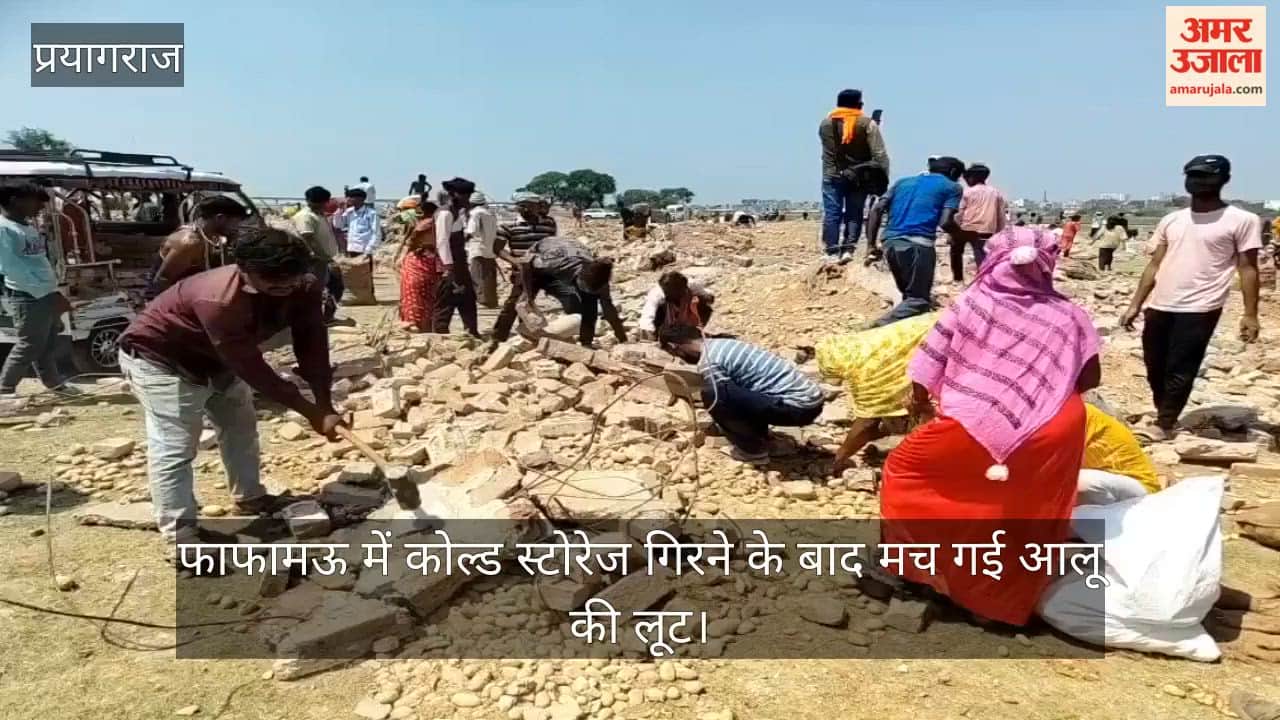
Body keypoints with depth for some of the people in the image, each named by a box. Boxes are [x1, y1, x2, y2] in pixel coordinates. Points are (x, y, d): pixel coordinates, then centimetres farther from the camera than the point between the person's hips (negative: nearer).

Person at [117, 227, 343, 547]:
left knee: (241, 425, 17)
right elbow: (253, 370, -37)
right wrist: (313, 414, -33)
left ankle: (250, 499, 35)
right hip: (158, 358, -8)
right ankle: (181, 536, -6)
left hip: (216, 359, 8)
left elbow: (312, 345, -16)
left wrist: (325, 406, -26)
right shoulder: (219, 301, -43)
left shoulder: (304, 288, -22)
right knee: (173, 448, -12)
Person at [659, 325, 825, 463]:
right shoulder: (722, 344, 17)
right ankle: (760, 440, 19)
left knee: (711, 395, -13)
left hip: (797, 407, -9)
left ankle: (753, 451, 2)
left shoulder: (707, 362, -11)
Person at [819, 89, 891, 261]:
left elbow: (828, 150, 10)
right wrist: (883, 177, -5)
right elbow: (879, 154, -8)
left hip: (832, 175, 1)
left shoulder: (825, 123, 2)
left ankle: (832, 251, -2)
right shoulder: (867, 124, -4)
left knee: (832, 214, 1)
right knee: (854, 214, 7)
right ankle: (848, 249, -1)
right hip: (858, 176, -1)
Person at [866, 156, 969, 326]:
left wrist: (872, 245, 11)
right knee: (919, 299, -1)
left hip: (890, 242, 6)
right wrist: (964, 236, 15)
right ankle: (884, 326, -23)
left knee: (909, 294, 21)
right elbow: (946, 222, -4)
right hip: (917, 244, -6)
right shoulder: (951, 187, 11)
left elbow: (876, 210, 13)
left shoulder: (903, 182, 25)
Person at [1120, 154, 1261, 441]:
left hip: (1199, 309, -5)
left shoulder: (1242, 220, 0)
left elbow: (1248, 269, -1)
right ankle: (1164, 417, 26)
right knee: (1155, 368, 10)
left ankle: (1163, 425, 9)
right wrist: (1135, 305, 8)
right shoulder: (1171, 220, 13)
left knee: (1180, 370, -3)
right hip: (1159, 307, 5)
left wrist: (1250, 314, -8)